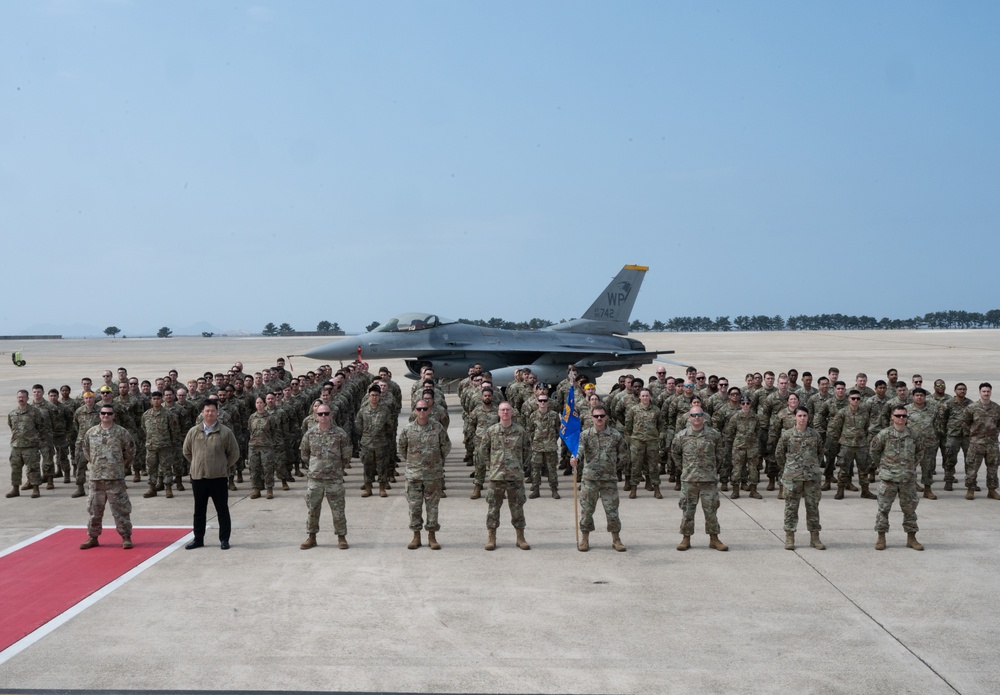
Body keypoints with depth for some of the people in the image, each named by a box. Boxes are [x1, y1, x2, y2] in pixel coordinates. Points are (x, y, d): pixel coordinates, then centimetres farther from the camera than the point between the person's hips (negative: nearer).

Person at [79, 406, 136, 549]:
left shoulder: (121, 432, -3)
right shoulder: (91, 432, 6)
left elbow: (130, 450, 6)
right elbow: (86, 451, 19)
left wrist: (124, 466, 10)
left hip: (116, 477, -3)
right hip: (96, 477, 3)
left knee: (120, 508, -1)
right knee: (95, 508, 10)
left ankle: (126, 537, 6)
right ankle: (93, 537, 20)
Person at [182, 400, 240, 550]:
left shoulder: (225, 432, -5)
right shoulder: (193, 432, 3)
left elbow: (234, 453, 1)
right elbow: (187, 451, 15)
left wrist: (223, 466, 3)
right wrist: (197, 464, 12)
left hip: (219, 477, -3)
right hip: (198, 477, 3)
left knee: (222, 510, 4)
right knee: (199, 510, 12)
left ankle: (224, 539, 12)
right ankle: (198, 539, 22)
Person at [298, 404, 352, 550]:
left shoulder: (340, 434, -4)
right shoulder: (310, 434, 1)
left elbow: (346, 456, 5)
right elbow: (304, 454, 14)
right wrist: (314, 466, 13)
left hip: (334, 479, -2)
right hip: (314, 478, 2)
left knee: (338, 509, 3)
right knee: (312, 509, 8)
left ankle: (341, 537, 14)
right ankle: (311, 537, 20)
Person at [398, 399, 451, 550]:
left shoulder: (438, 428, -3)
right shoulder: (408, 429, -2)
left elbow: (446, 447, 10)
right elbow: (400, 447, 14)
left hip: (434, 474, 0)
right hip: (413, 474, 1)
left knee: (432, 505, 5)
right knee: (414, 506, 4)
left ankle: (432, 536, 14)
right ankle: (416, 536, 14)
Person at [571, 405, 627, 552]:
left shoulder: (615, 435, 2)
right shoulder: (585, 434, -1)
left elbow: (624, 456, 11)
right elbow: (579, 448, -20)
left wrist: (614, 467, 9)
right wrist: (575, 459, -40)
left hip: (610, 479, 0)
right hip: (590, 478, 0)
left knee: (612, 509, 3)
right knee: (587, 509, 5)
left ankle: (616, 539, 16)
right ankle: (584, 539, 17)